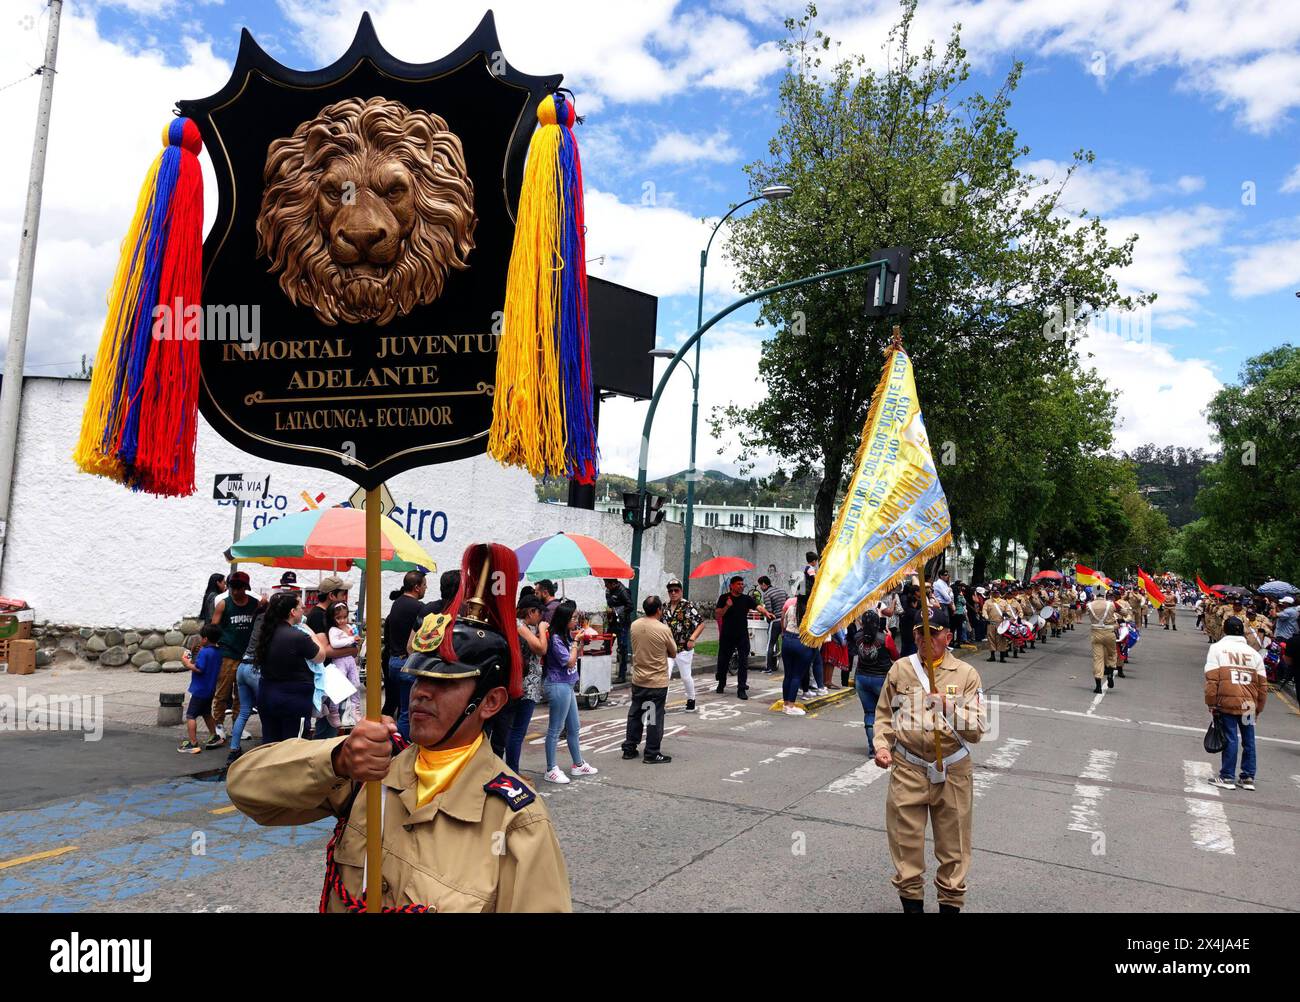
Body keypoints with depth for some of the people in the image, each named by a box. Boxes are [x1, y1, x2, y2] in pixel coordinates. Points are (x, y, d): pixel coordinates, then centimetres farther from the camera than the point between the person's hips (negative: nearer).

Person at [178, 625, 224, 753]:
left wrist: (186, 662, -14)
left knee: (190, 716, -3)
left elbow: (198, 668, -27)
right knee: (207, 713, 24)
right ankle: (214, 738, 31)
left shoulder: (204, 652, -20)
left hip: (200, 690, -9)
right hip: (210, 689, 9)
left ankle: (193, 744, -5)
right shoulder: (218, 652, 7)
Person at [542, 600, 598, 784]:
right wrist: (575, 643, -8)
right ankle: (551, 770, 5)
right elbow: (570, 662, -16)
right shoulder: (555, 639, -18)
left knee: (574, 727, 18)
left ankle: (578, 765, 29)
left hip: (567, 686, 10)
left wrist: (579, 642, 9)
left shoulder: (566, 636, 10)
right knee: (555, 729, -2)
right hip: (559, 686, -10)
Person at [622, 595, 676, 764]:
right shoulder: (664, 630, -17)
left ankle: (629, 748, 24)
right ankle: (652, 754, 10)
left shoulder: (634, 626, -3)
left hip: (637, 680, 5)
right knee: (655, 718, 4)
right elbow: (673, 653, -4)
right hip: (657, 682, -5)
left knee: (635, 714, 17)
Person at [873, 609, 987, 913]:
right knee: (906, 841, 8)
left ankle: (951, 903, 28)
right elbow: (884, 715, 10)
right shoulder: (900, 669, 1)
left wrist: (949, 709, -23)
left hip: (951, 772, -1)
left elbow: (977, 730, -8)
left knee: (952, 844, 10)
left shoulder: (966, 674, -3)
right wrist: (882, 746, -5)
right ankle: (911, 901, 26)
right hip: (907, 769, 1)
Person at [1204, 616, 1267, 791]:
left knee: (1230, 739, 1)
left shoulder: (1217, 648, 0)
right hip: (1249, 705, 4)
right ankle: (1248, 778, 20)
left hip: (1227, 702, -3)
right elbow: (1263, 684, 13)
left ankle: (1227, 777, 5)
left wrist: (1211, 703, -1)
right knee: (1249, 740, 12)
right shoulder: (1254, 653, 11)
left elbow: (1212, 679, -7)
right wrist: (1259, 708, 22)